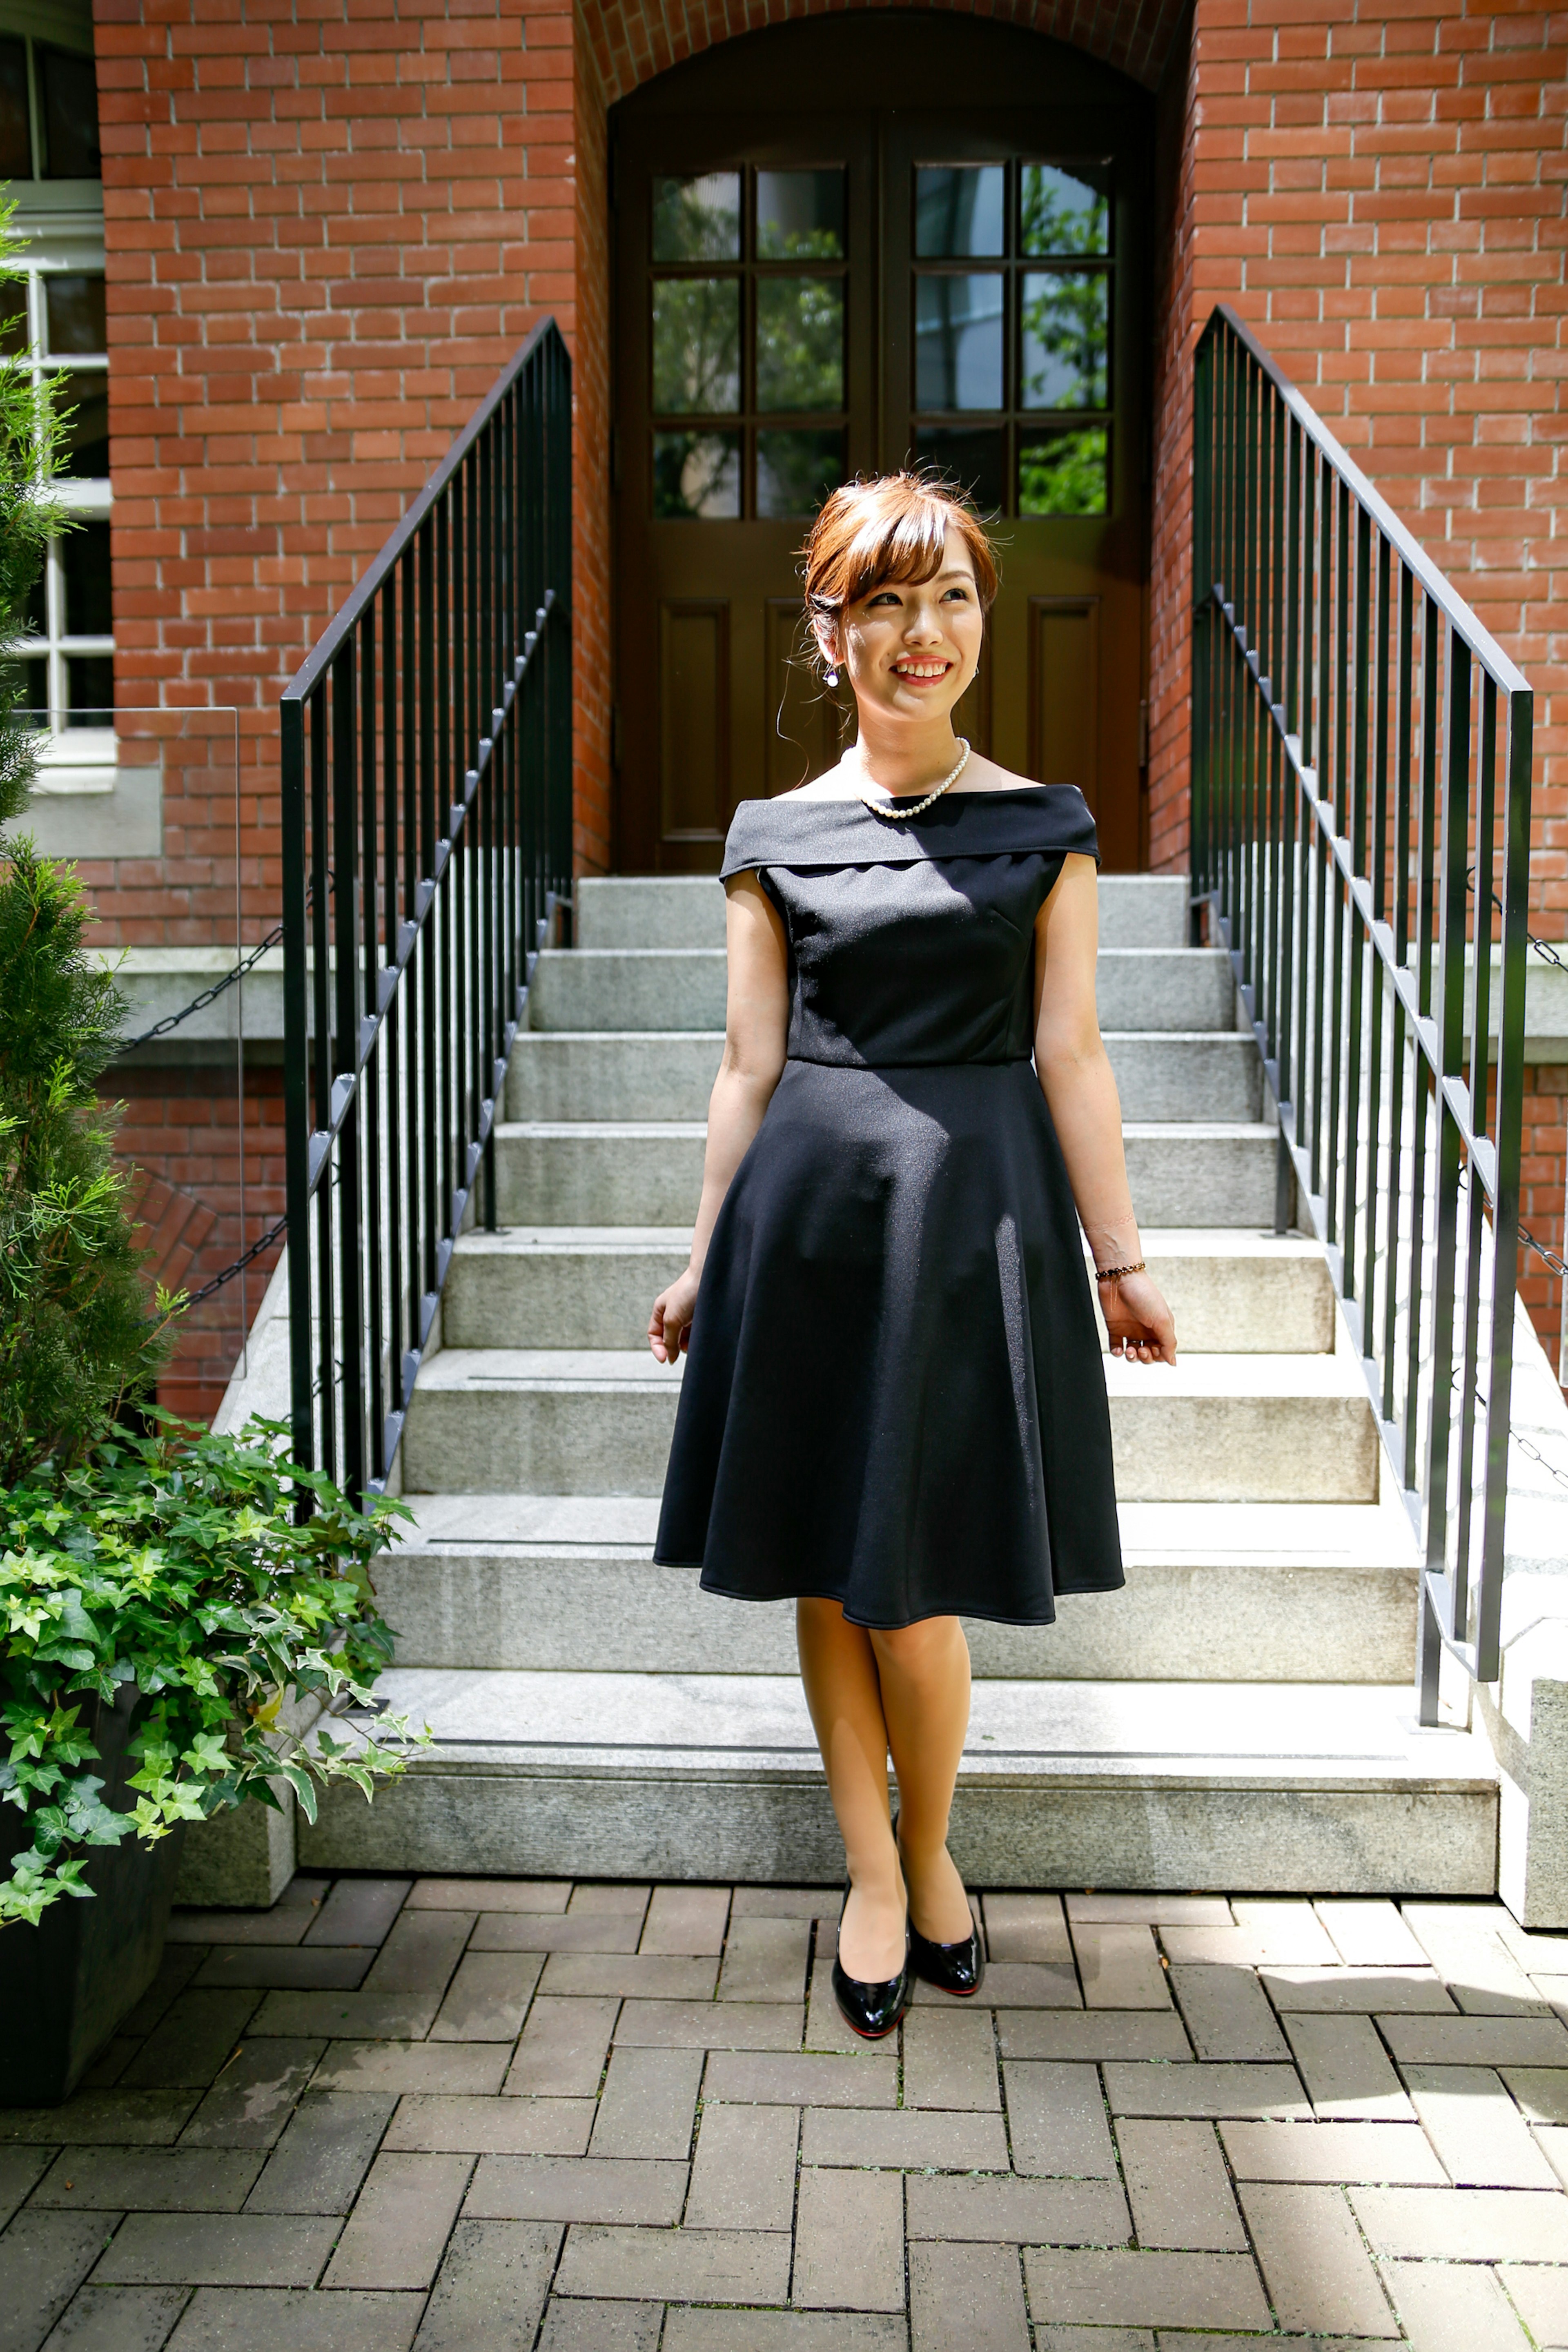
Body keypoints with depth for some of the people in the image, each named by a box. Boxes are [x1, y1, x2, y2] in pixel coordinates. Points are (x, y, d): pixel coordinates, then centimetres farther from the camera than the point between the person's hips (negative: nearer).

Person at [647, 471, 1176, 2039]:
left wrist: (1118, 1259, 3)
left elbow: (1069, 1055, 4)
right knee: (829, 1571, 8)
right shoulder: (776, 837, 5)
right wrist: (705, 1258, 8)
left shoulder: (1045, 828, 4)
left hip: (978, 1207, -1)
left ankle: (928, 1855, 29)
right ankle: (876, 1877, 29)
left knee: (914, 1583, 0)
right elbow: (749, 1066, 7)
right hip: (814, 1203, 1)